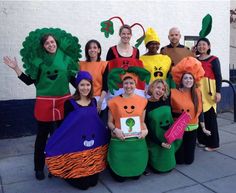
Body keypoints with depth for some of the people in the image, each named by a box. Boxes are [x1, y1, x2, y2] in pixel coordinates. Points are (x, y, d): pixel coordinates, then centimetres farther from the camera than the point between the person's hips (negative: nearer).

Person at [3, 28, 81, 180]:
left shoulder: (66, 58, 3)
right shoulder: (38, 60, -1)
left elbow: (72, 79, 10)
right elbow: (29, 81, 0)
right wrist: (16, 68, -8)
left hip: (64, 101, 2)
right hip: (44, 102, -2)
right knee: (42, 135, 9)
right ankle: (39, 168, 24)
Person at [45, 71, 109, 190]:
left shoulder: (93, 102, 6)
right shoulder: (70, 103, -9)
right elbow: (66, 125, -5)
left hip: (94, 146, 5)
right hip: (76, 145, -4)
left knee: (93, 181, 9)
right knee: (82, 183, 1)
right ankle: (69, 175, 28)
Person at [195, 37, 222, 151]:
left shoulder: (214, 59, 0)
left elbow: (218, 76, -4)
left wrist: (218, 92, -11)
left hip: (209, 90, -5)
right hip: (197, 90, 5)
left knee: (210, 117, -2)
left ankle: (213, 143, 8)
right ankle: (202, 140, 22)